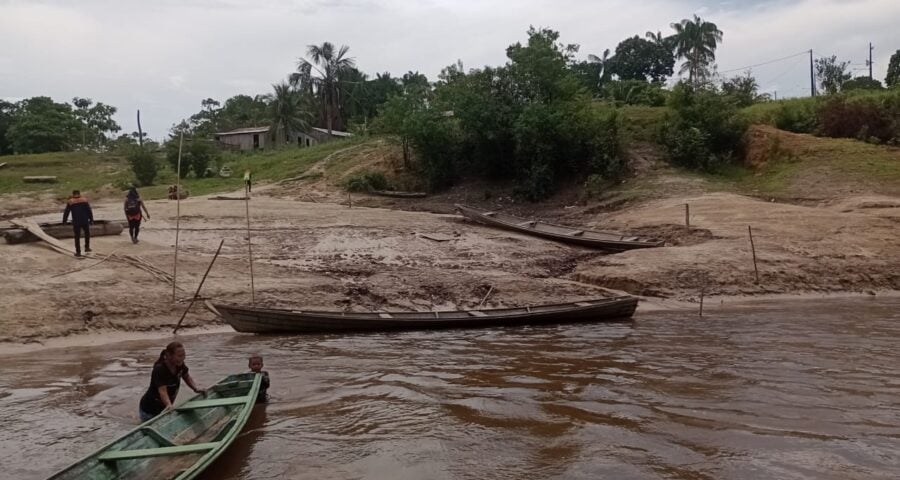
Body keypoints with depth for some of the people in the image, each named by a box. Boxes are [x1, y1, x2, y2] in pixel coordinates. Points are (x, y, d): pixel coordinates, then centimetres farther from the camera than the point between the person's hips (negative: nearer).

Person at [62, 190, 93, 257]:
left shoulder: (70, 202, -1)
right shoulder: (84, 200, -1)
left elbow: (66, 212, 3)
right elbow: (89, 211, -2)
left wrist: (64, 221, 14)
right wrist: (91, 219, 5)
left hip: (76, 223, 0)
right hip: (85, 221, 0)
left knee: (77, 237, 9)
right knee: (87, 234, 24)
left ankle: (78, 253, 12)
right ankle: (87, 248, 24)